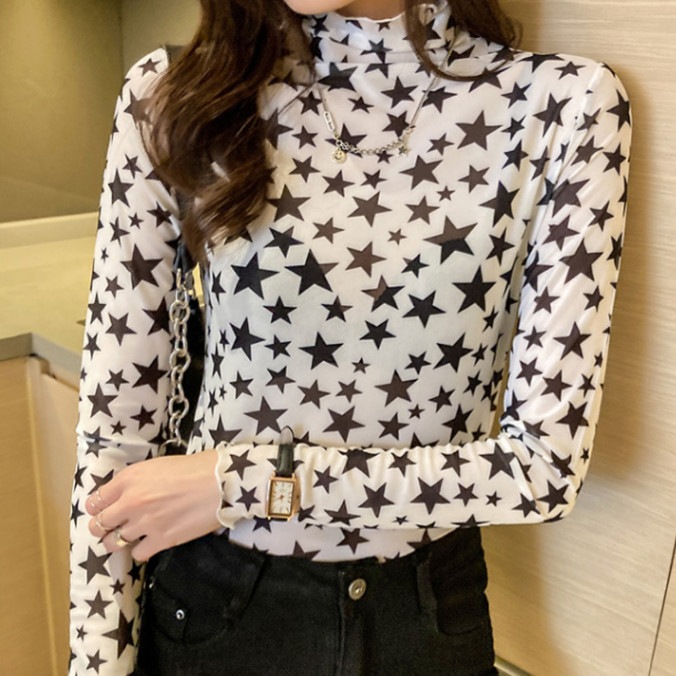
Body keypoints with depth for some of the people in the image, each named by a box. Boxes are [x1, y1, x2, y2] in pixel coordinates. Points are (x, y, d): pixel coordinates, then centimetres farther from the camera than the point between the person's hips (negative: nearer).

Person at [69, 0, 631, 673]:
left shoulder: (562, 105, -14)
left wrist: (242, 481, -19)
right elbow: (115, 428, -8)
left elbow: (545, 464, -16)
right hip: (205, 604, 1)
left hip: (423, 616, 1)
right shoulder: (172, 95, -10)